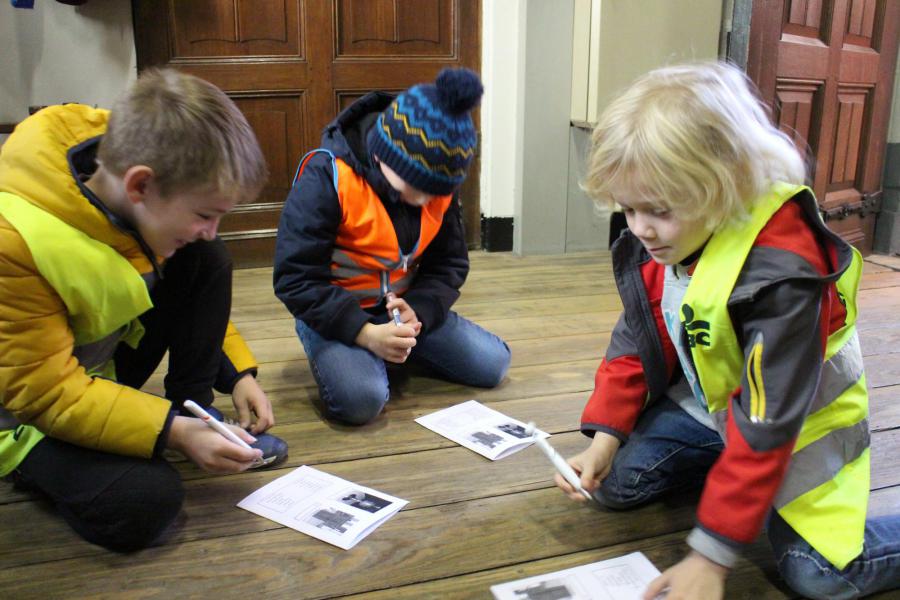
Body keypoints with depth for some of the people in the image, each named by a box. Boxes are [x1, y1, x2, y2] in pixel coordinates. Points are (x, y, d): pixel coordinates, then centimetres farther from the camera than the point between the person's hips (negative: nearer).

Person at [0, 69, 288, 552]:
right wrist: (171, 433, -32)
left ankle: (194, 411, -1)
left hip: (106, 356, 6)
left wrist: (237, 372, -7)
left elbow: (200, 294, 0)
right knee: (145, 502, -27)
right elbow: (46, 391, -28)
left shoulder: (124, 160, -16)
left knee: (206, 262, -14)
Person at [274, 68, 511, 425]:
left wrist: (418, 310, -19)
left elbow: (450, 264, 2)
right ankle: (365, 352, 2)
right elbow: (295, 279, -22)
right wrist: (364, 333, -30)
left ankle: (399, 347, 14)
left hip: (405, 305, 5)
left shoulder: (437, 185, -6)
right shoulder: (326, 176, -23)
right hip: (334, 310, -5)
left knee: (493, 364, -5)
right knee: (360, 398, -32)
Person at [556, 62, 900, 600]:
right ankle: (723, 468, 18)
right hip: (707, 404, 6)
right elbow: (636, 345, 0)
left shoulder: (781, 275, -35)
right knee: (615, 484, -4)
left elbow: (765, 425, -32)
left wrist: (712, 555, -28)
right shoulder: (653, 246, -14)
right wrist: (605, 437, -11)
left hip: (798, 425, -6)